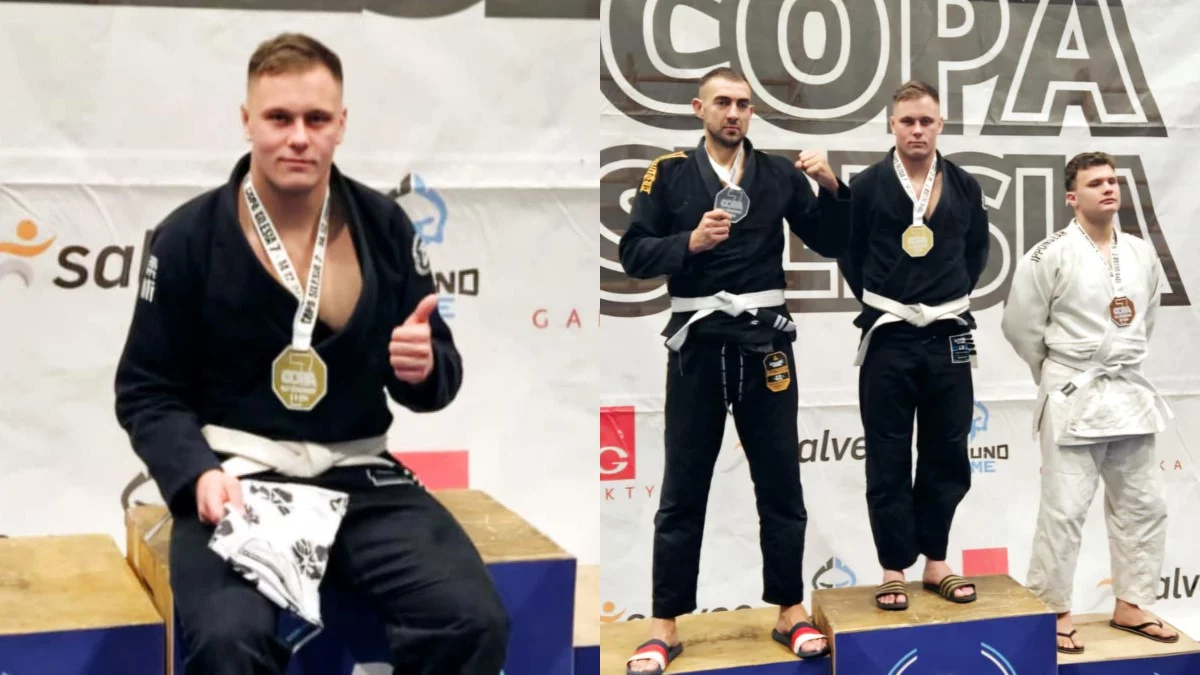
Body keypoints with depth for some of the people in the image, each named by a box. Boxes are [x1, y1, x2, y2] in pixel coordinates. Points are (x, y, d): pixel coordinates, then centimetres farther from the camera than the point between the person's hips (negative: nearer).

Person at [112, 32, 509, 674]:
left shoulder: (383, 225, 5)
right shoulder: (189, 235, -2)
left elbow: (437, 374, 13)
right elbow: (147, 391, 3)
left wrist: (425, 368, -11)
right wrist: (198, 473, -15)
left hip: (358, 477, 2)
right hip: (236, 480, -2)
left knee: (474, 621, -21)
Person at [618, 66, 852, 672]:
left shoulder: (780, 174, 5)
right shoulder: (669, 173, 0)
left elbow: (830, 243, 5)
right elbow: (633, 254, -3)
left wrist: (833, 188, -10)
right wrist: (688, 242, -19)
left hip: (765, 340, 2)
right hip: (696, 340, -1)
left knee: (780, 481, 9)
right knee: (683, 487, 4)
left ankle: (790, 610, 22)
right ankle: (665, 624, 12)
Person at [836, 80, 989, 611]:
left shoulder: (965, 187, 4)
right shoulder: (866, 186, -4)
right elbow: (849, 252, 4)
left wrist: (953, 297, 8)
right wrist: (878, 302, 4)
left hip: (948, 337, 3)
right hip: (889, 338, -2)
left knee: (946, 457, 8)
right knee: (889, 462, 2)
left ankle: (935, 563, 21)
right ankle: (894, 569, 11)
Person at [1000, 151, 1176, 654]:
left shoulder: (1142, 254, 6)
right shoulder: (1051, 255, -12)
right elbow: (1020, 325, -7)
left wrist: (1123, 366, 15)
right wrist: (1060, 377, 2)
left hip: (1131, 396, 6)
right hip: (1073, 400, -6)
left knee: (1143, 505, 12)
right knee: (1064, 509, -4)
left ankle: (1130, 606, 25)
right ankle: (1052, 613, 8)